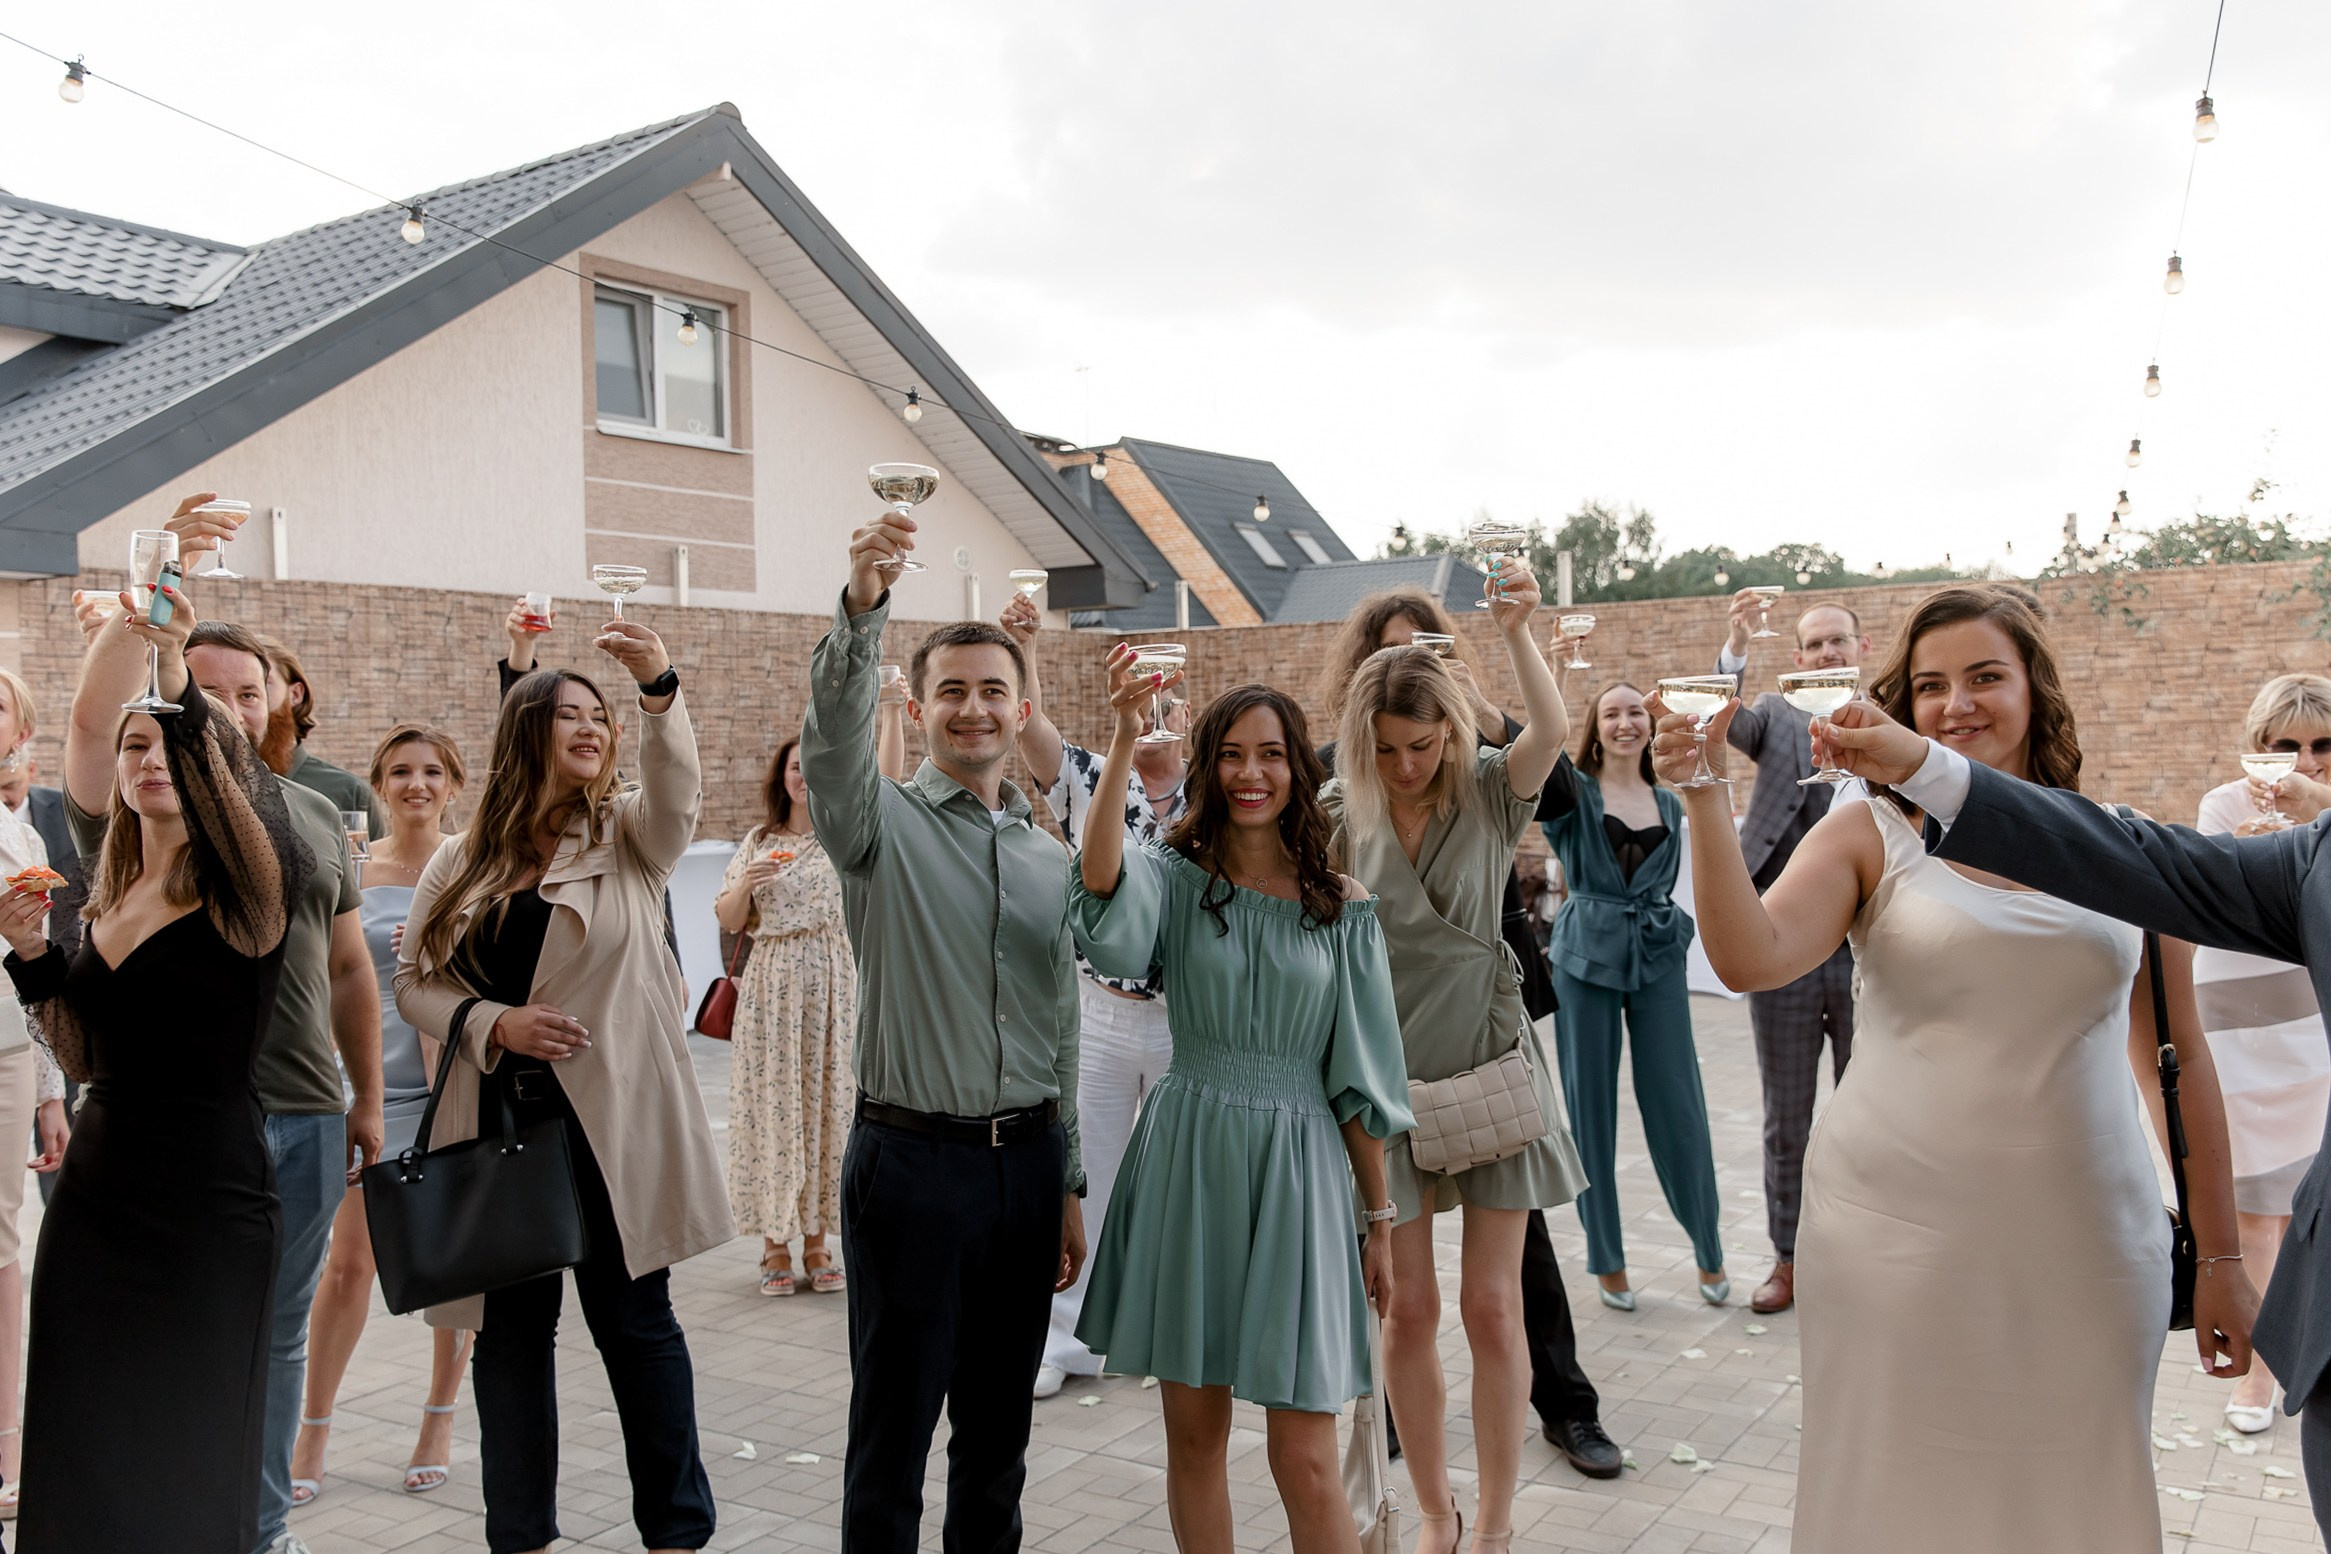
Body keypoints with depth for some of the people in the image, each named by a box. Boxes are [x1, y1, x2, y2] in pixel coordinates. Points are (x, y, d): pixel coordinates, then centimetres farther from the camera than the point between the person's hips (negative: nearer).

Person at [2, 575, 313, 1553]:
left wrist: (180, 686, -44)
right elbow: (88, 1061, 12)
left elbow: (236, 804, -33)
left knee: (188, 1463, 6)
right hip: (97, 1190, 6)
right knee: (82, 1448, 15)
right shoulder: (108, 894, 10)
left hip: (206, 1202, -6)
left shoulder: (246, 891, -9)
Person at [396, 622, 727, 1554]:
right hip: (497, 1124, 2)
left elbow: (676, 787, -19)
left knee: (635, 1322, 5)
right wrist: (493, 1023, -12)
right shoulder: (462, 864, 6)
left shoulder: (630, 837, 2)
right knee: (510, 1329, 12)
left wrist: (660, 687, -36)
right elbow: (414, 982, 7)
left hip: (612, 1120, -2)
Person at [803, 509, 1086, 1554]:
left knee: (999, 1426, 16)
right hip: (912, 1161, -4)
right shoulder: (884, 824, -2)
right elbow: (834, 732, -25)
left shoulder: (1048, 860, 11)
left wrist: (1068, 1186, 16)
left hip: (1028, 1161, 5)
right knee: (894, 1428, 5)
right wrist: (862, 607, -42)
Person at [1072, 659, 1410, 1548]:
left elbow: (1359, 1074, 5)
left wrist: (1380, 1217, 5)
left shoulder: (1342, 906, 2)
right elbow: (1105, 892, -26)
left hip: (1297, 1167, -1)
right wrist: (1124, 744, -33)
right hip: (1186, 1157, 1)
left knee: (1305, 1462, -1)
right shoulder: (1176, 878, 0)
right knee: (1193, 1433, 12)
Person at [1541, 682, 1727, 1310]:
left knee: (1678, 1106, 3)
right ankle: (1606, 1259, 18)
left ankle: (1708, 1249, 22)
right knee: (1591, 1106, 4)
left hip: (1658, 957, 2)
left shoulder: (1669, 804, 12)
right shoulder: (1573, 791, 1)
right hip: (1586, 957, -2)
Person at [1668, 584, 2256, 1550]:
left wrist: (2219, 1254, 11)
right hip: (1901, 1241, -2)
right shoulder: (1869, 836, -1)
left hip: (2086, 1245, 2)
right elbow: (1751, 959, -18)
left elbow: (2177, 1054, 10)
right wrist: (1703, 794, -27)